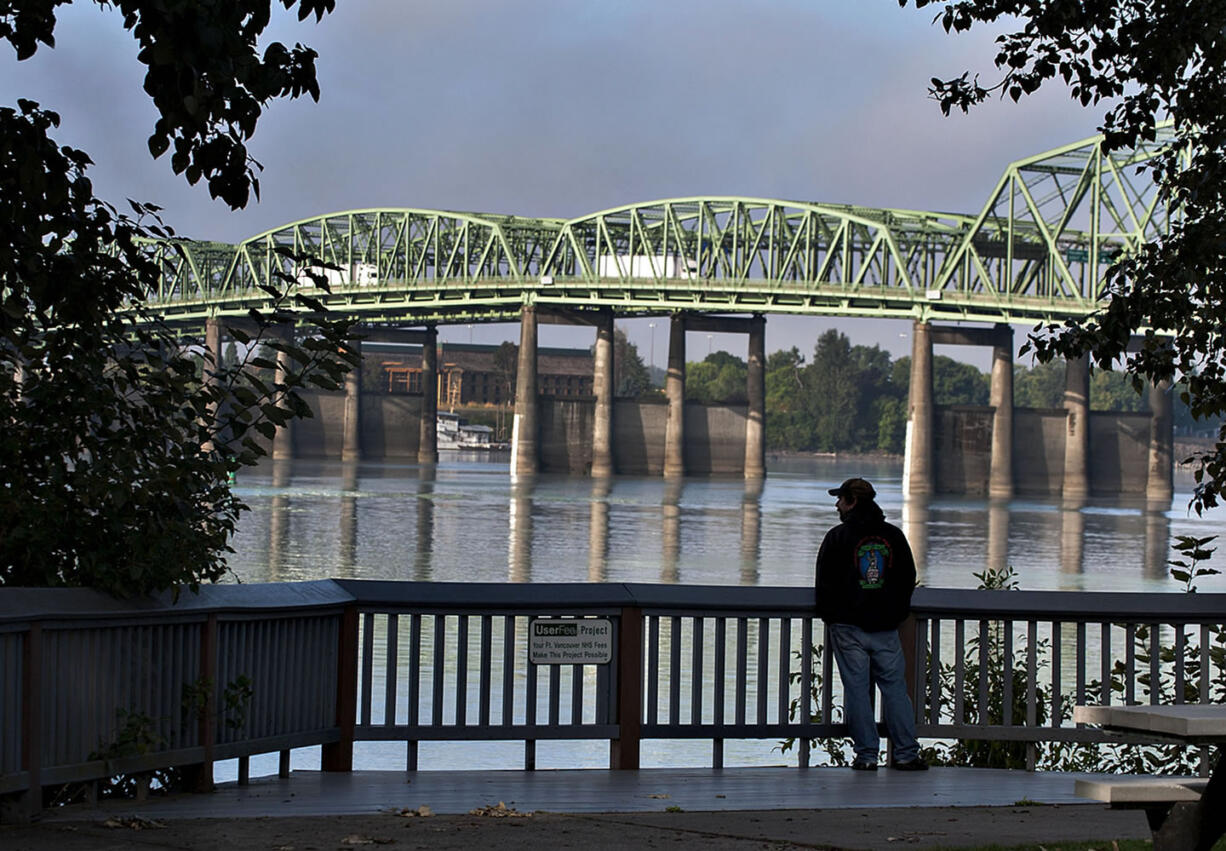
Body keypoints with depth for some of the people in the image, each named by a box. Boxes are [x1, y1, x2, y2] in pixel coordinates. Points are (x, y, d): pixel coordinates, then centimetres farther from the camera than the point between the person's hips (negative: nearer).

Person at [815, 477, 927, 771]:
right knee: (895, 687, 5)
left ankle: (866, 755, -2)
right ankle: (905, 753, 2)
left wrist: (830, 616, 12)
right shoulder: (894, 536, 8)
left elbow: (825, 582, -1)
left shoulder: (837, 537, -4)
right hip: (886, 626, 3)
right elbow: (908, 579, 12)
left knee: (857, 689, 0)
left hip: (848, 627, -3)